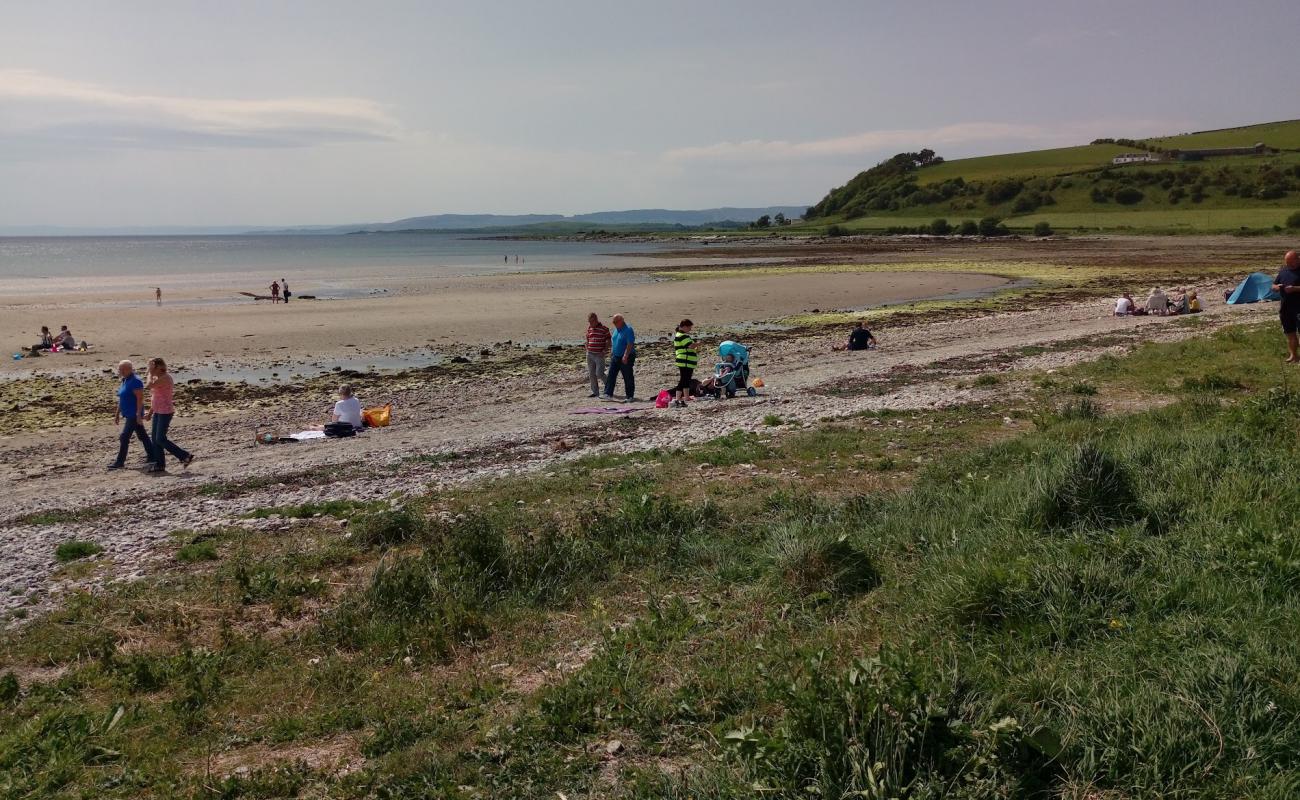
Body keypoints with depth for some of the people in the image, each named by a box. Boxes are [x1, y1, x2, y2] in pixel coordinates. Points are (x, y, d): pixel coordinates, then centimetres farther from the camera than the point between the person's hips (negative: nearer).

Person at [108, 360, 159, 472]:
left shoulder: (135, 381, -18)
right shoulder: (125, 381, 12)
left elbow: (140, 398, -22)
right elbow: (121, 399, 19)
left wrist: (139, 415, -25)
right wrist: (117, 413, 19)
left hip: (134, 415, -10)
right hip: (129, 415, 10)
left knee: (124, 438, -8)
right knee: (142, 436, 15)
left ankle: (120, 462, -3)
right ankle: (152, 456, 22)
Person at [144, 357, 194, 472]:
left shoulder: (165, 377, -16)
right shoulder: (158, 378, 13)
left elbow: (148, 386, -25)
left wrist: (151, 374, -12)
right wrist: (150, 412, 23)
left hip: (165, 412, -10)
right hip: (158, 412, 10)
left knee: (160, 439, -10)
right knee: (155, 439, 9)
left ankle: (185, 456, -6)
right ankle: (160, 465, 14)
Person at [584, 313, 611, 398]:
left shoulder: (604, 328, -8)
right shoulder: (589, 328, 10)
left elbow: (609, 340, -6)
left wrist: (605, 351, -15)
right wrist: (587, 351, 13)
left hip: (600, 355, -6)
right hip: (590, 355, 6)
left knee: (599, 373, -9)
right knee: (591, 374, 6)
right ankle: (595, 392, 14)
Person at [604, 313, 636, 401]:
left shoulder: (628, 330, -17)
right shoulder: (616, 329, 10)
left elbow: (630, 344, -23)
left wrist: (625, 356, -27)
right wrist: (611, 352, 17)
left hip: (626, 358, -8)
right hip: (615, 356, 8)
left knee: (628, 377, 1)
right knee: (611, 375, 2)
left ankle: (630, 396, 9)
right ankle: (608, 393, 3)